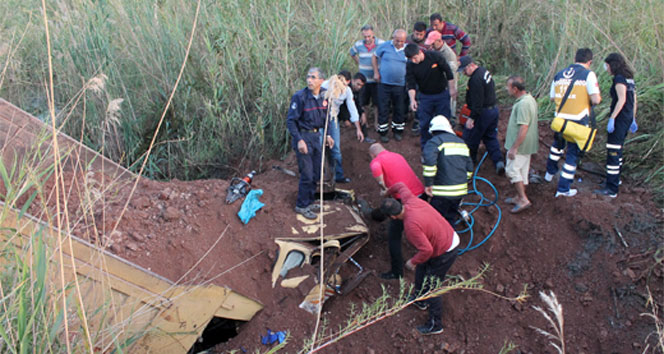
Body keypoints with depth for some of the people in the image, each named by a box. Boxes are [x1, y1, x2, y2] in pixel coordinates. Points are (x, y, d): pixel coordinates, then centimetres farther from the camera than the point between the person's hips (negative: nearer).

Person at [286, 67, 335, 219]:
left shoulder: (324, 96, 2)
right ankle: (301, 206, 12)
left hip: (316, 136, 7)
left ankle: (309, 201, 31)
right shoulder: (300, 96, -17)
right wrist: (299, 140, -22)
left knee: (316, 173, 13)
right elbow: (291, 120, -15)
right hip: (303, 136, -6)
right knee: (307, 174, -4)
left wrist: (327, 135, 12)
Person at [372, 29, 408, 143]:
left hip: (400, 85, 1)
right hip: (384, 83, -1)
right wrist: (376, 72, 1)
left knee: (399, 110, 9)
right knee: (383, 109, 3)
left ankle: (397, 131, 26)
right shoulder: (385, 46, -2)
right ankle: (383, 132, 16)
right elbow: (374, 57, 10)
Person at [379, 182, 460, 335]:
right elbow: (401, 186, 13)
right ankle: (420, 300, 50)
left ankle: (435, 325, 22)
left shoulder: (411, 226, -33)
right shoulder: (410, 200, -10)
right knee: (421, 270, 27)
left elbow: (426, 250, -32)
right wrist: (389, 191, 33)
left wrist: (413, 262, -14)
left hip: (444, 253, -10)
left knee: (431, 288, 5)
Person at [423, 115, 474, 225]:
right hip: (460, 191, 7)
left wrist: (428, 183, -17)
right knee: (450, 219, 21)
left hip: (441, 192, -7)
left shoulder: (434, 141, -5)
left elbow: (429, 162, -23)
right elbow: (469, 168, 20)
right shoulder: (461, 142, 18)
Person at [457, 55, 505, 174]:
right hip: (494, 109, 10)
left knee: (470, 136, 9)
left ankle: (470, 159, 26)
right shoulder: (485, 72, 9)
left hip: (482, 113, -10)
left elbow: (477, 102, -25)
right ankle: (498, 161, 7)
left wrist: (472, 118, -21)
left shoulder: (476, 79, -23)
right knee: (491, 137, 17)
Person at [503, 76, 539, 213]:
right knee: (522, 170, 17)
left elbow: (523, 128, -28)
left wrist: (514, 148, -24)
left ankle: (523, 199, 0)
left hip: (521, 145, -10)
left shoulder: (523, 104, -25)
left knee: (512, 170, -3)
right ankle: (519, 197, 28)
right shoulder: (529, 99, 9)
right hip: (527, 145, 10)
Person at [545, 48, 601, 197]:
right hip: (578, 121, -5)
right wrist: (598, 99, 7)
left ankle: (550, 172, 45)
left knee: (558, 143, 31)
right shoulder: (588, 74, -8)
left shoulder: (559, 74, 8)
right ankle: (563, 188, 9)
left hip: (560, 119, 5)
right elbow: (596, 99, -15)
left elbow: (552, 97, 15)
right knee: (573, 153, 6)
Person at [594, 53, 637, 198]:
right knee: (617, 149, 22)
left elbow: (622, 100, -22)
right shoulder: (629, 78, 14)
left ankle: (611, 189, -8)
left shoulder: (619, 78, -13)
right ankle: (615, 178, 35)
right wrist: (633, 120, 22)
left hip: (619, 118, -10)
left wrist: (611, 118, -23)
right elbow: (634, 100, 17)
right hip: (627, 118, 10)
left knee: (613, 152, -8)